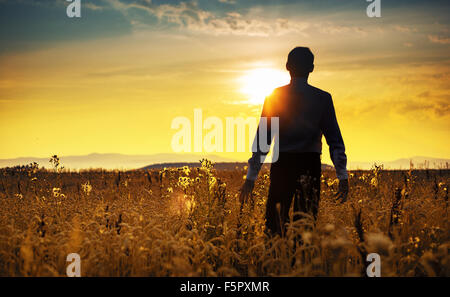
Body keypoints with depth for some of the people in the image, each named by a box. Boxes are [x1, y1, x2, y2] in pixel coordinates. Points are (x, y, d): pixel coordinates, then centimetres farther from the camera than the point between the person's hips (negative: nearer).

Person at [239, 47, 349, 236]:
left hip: (282, 164, 0)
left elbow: (262, 138, 2)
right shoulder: (323, 98, 2)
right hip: (310, 164, 0)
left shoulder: (274, 97, 2)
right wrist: (343, 176, 4)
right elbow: (334, 138, 0)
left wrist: (251, 176, 6)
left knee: (275, 224, 7)